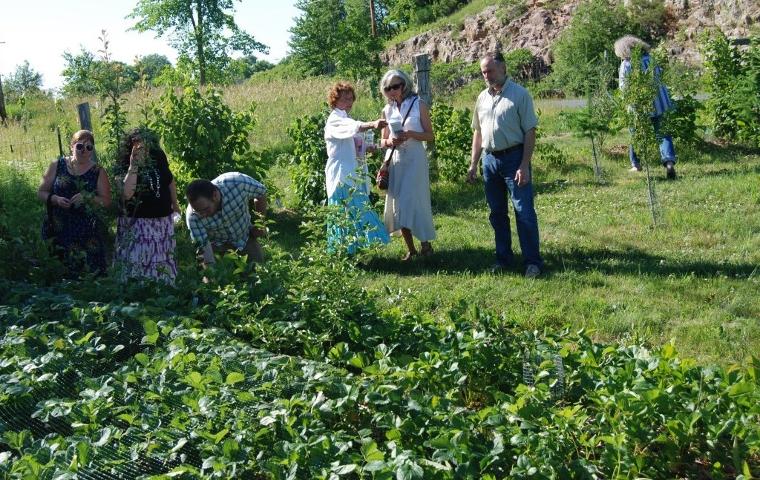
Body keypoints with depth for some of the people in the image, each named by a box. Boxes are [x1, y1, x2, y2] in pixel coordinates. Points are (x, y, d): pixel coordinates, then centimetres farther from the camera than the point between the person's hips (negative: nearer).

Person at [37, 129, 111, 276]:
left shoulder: (98, 172, 5)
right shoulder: (57, 166, 7)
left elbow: (106, 201, 2)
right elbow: (41, 192, 10)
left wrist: (87, 197, -15)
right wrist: (55, 199, -10)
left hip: (88, 232, -1)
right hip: (60, 229, 1)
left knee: (94, 270, -9)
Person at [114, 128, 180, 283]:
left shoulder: (158, 158, 0)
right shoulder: (123, 167, -11)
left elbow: (170, 180, 18)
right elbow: (127, 193, -27)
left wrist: (175, 203, 27)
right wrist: (133, 166, -26)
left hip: (163, 221, 5)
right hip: (136, 223, -4)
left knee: (163, 264, 15)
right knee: (138, 265, -8)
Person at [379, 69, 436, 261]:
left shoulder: (418, 105, -1)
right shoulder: (387, 110, 9)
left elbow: (430, 135, -2)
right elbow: (383, 141, 14)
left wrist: (410, 134, -17)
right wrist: (389, 141, -9)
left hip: (414, 158, -4)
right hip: (394, 160, 4)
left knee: (412, 203, -10)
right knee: (398, 205, 3)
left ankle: (425, 244, 5)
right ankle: (410, 249, 12)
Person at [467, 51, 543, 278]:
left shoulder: (519, 94, -7)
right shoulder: (482, 98, 11)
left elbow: (530, 132, -10)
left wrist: (524, 166, -16)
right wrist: (473, 164, 14)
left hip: (514, 158, -6)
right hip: (490, 159, 6)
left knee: (524, 212, -5)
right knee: (497, 213, 12)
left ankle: (532, 261, 1)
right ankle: (503, 258, 23)